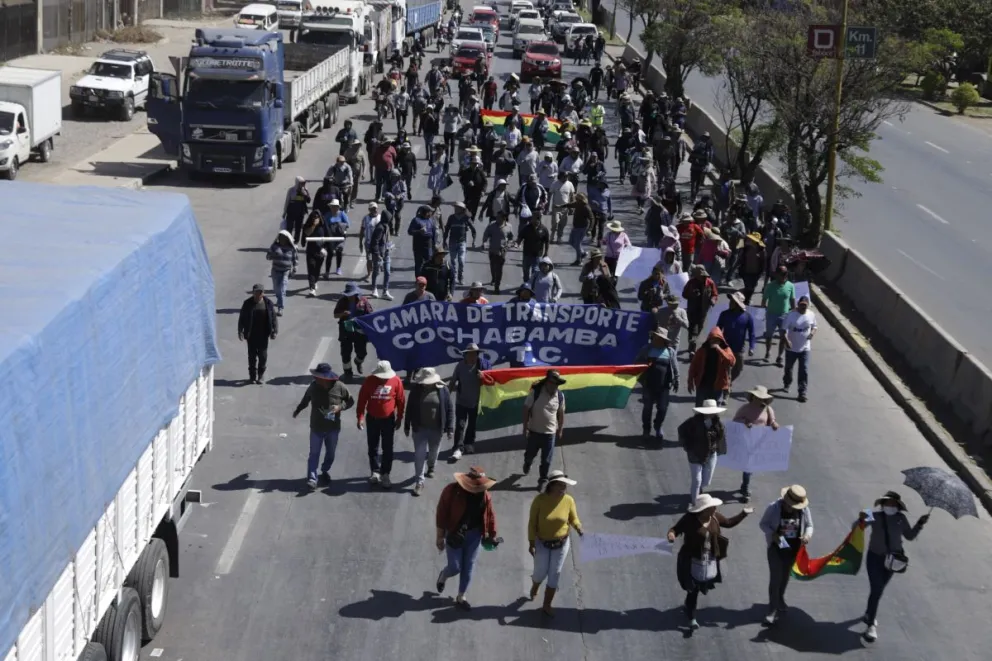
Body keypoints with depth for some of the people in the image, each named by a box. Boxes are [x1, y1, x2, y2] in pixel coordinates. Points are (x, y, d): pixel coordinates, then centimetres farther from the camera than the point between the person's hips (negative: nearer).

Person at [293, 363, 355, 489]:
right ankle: (312, 478, 1)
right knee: (314, 453, -2)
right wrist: (298, 410, 16)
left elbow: (350, 401, -3)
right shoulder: (313, 387, -13)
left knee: (330, 453, 17)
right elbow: (305, 399, 9)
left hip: (333, 428, 1)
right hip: (316, 428, -1)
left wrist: (340, 407, -20)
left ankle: (325, 471, 41)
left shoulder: (339, 387, -17)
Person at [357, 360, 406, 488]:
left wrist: (399, 418, 1)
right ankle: (375, 472, 23)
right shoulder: (369, 381, -13)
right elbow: (362, 399, -7)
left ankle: (385, 474, 12)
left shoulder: (396, 381, -12)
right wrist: (360, 417, -10)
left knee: (387, 449, 4)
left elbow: (401, 400, -2)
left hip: (388, 419, -1)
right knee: (373, 447, 10)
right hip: (372, 419, 1)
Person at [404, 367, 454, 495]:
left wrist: (450, 428, -7)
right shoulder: (416, 389, -10)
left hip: (436, 428, 1)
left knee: (433, 452, 20)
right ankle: (419, 482, 5)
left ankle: (430, 467, 51)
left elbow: (449, 410, -6)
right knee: (419, 454, -2)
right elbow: (409, 408, -1)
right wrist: (406, 426, 2)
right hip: (419, 428, -1)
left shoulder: (443, 390, -12)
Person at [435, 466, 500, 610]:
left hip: (474, 534, 4)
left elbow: (490, 514, 5)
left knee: (469, 567, 8)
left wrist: (492, 535, 9)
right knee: (455, 567, 2)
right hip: (455, 534, -4)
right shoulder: (452, 491, -19)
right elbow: (441, 513, -15)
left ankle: (460, 598, 25)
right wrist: (440, 537, -13)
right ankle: (442, 577, 40)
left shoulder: (484, 494, -7)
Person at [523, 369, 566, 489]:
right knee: (530, 453, 20)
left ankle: (543, 480, 22)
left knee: (546, 460, 4)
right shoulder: (535, 391, -16)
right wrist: (525, 427, -8)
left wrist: (560, 430, 10)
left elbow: (561, 413, 5)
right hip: (534, 430, -1)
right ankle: (527, 464, 54)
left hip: (550, 433, 1)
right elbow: (526, 409, -8)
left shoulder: (560, 395, -8)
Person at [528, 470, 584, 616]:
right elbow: (532, 522, -13)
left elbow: (574, 519, -1)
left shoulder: (569, 500, -14)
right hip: (542, 543, -2)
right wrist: (531, 543, -13)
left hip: (561, 544, 2)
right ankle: (534, 589, 48)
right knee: (541, 572, 10)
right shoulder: (540, 499, -20)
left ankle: (547, 605, 25)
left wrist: (578, 528, -23)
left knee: (555, 574, 8)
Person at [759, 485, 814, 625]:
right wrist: (772, 534, -27)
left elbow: (809, 525, 0)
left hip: (793, 548, 3)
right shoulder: (773, 508, -21)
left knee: (785, 576, 21)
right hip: (776, 548, -3)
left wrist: (808, 535, -22)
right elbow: (763, 524, -9)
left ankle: (780, 600, 45)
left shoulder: (804, 510, -14)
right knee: (775, 577, -5)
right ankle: (773, 610, 2)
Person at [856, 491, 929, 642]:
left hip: (892, 559, 3)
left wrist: (920, 524, -6)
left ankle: (869, 614, 42)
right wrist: (861, 520, -41)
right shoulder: (875, 516, -14)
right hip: (875, 557, -3)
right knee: (876, 590, -12)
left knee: (879, 590, 18)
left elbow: (910, 536, 7)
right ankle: (871, 625, -9)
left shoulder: (901, 519, -5)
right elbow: (855, 527, -19)